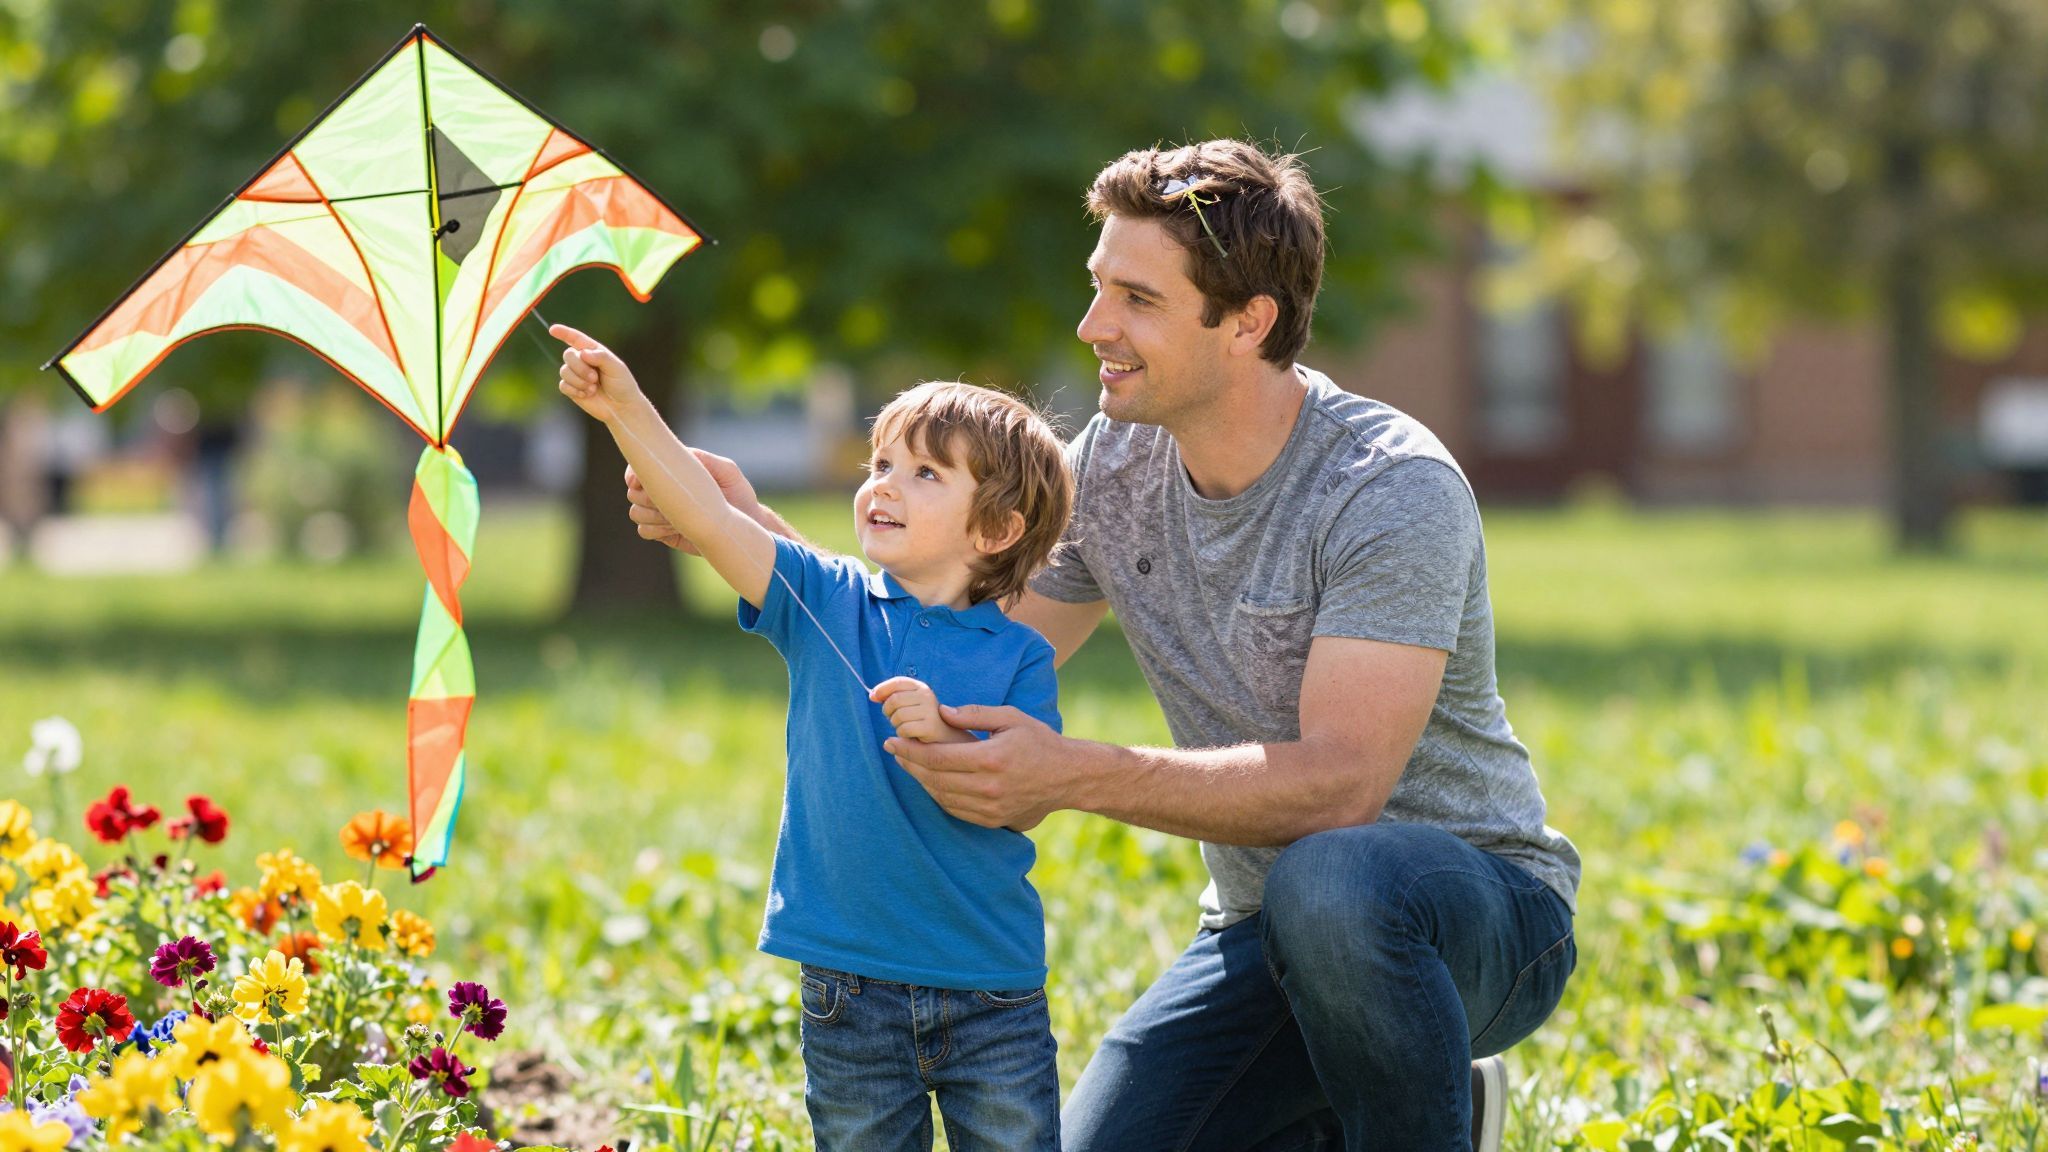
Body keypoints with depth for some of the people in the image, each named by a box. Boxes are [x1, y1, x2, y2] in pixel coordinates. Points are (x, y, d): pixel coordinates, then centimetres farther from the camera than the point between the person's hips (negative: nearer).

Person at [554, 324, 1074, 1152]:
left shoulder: (1019, 657, -2)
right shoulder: (826, 604, 2)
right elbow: (711, 522, -9)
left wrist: (945, 739, -26)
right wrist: (628, 413, -20)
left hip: (992, 990, -1)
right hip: (851, 984, 1)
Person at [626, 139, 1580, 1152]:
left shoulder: (1394, 489, -22)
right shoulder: (1111, 463, 0)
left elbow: (1340, 782, -31)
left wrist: (1071, 775, -40)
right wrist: (752, 535, -6)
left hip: (1475, 899, -6)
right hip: (1262, 933, 7)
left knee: (1331, 881, -39)